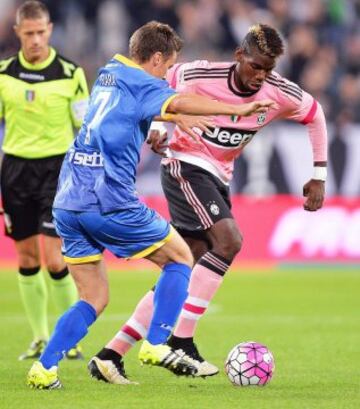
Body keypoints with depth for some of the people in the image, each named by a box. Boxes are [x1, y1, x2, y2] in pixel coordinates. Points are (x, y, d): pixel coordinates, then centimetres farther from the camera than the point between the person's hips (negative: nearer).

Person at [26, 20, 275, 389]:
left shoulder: (108, 75, 20)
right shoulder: (138, 82, -5)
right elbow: (177, 103, -26)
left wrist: (183, 121, 49)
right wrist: (236, 109, -32)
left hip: (67, 203, 8)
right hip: (108, 203, -8)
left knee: (94, 299, 14)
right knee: (180, 257, 11)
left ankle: (44, 368, -1)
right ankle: (156, 345, 0)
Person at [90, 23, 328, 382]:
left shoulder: (281, 94, -7)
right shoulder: (198, 76, -18)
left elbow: (315, 115, 12)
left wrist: (318, 176, 9)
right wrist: (156, 127, -11)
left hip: (218, 179, 6)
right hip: (185, 167, -6)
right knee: (228, 240, -28)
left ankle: (111, 354, 5)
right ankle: (181, 341, -25)